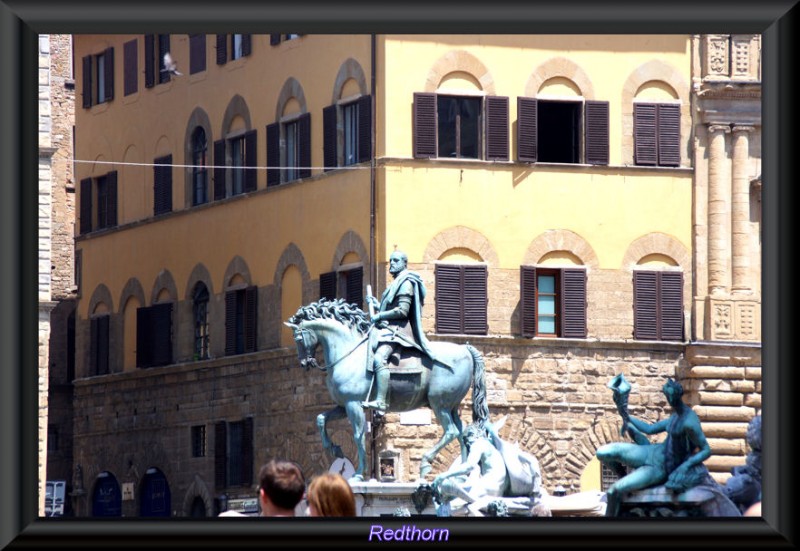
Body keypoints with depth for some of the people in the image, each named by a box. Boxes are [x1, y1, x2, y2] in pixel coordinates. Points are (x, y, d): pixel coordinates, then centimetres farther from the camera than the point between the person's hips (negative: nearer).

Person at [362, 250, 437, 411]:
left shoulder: (406, 283, -7)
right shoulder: (397, 283, 24)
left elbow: (402, 311, -18)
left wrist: (379, 316, -12)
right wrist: (376, 305, 16)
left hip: (397, 330, -12)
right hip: (390, 329, 12)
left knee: (379, 358, -31)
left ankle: (380, 401, -43)